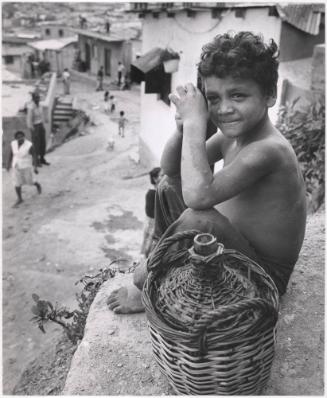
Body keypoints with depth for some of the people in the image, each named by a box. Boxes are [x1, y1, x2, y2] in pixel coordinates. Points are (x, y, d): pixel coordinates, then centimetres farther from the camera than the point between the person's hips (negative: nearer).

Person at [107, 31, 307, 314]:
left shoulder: (267, 150, -31)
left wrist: (195, 122, -33)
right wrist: (183, 127, -18)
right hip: (236, 244, 8)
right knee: (169, 185, 12)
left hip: (265, 276, -8)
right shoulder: (231, 134, -4)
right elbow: (170, 167, 2)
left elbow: (198, 194, -42)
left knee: (198, 219, -35)